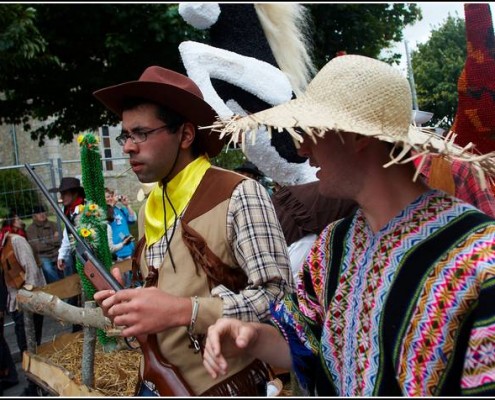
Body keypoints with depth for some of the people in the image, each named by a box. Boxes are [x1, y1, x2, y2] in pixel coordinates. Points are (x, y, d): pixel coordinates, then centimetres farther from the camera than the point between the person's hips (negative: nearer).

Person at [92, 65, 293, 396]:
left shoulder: (238, 195, -16)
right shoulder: (149, 210, 6)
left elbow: (279, 297, -20)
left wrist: (183, 311, -27)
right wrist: (127, 300, -5)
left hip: (224, 385, -6)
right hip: (157, 382, 6)